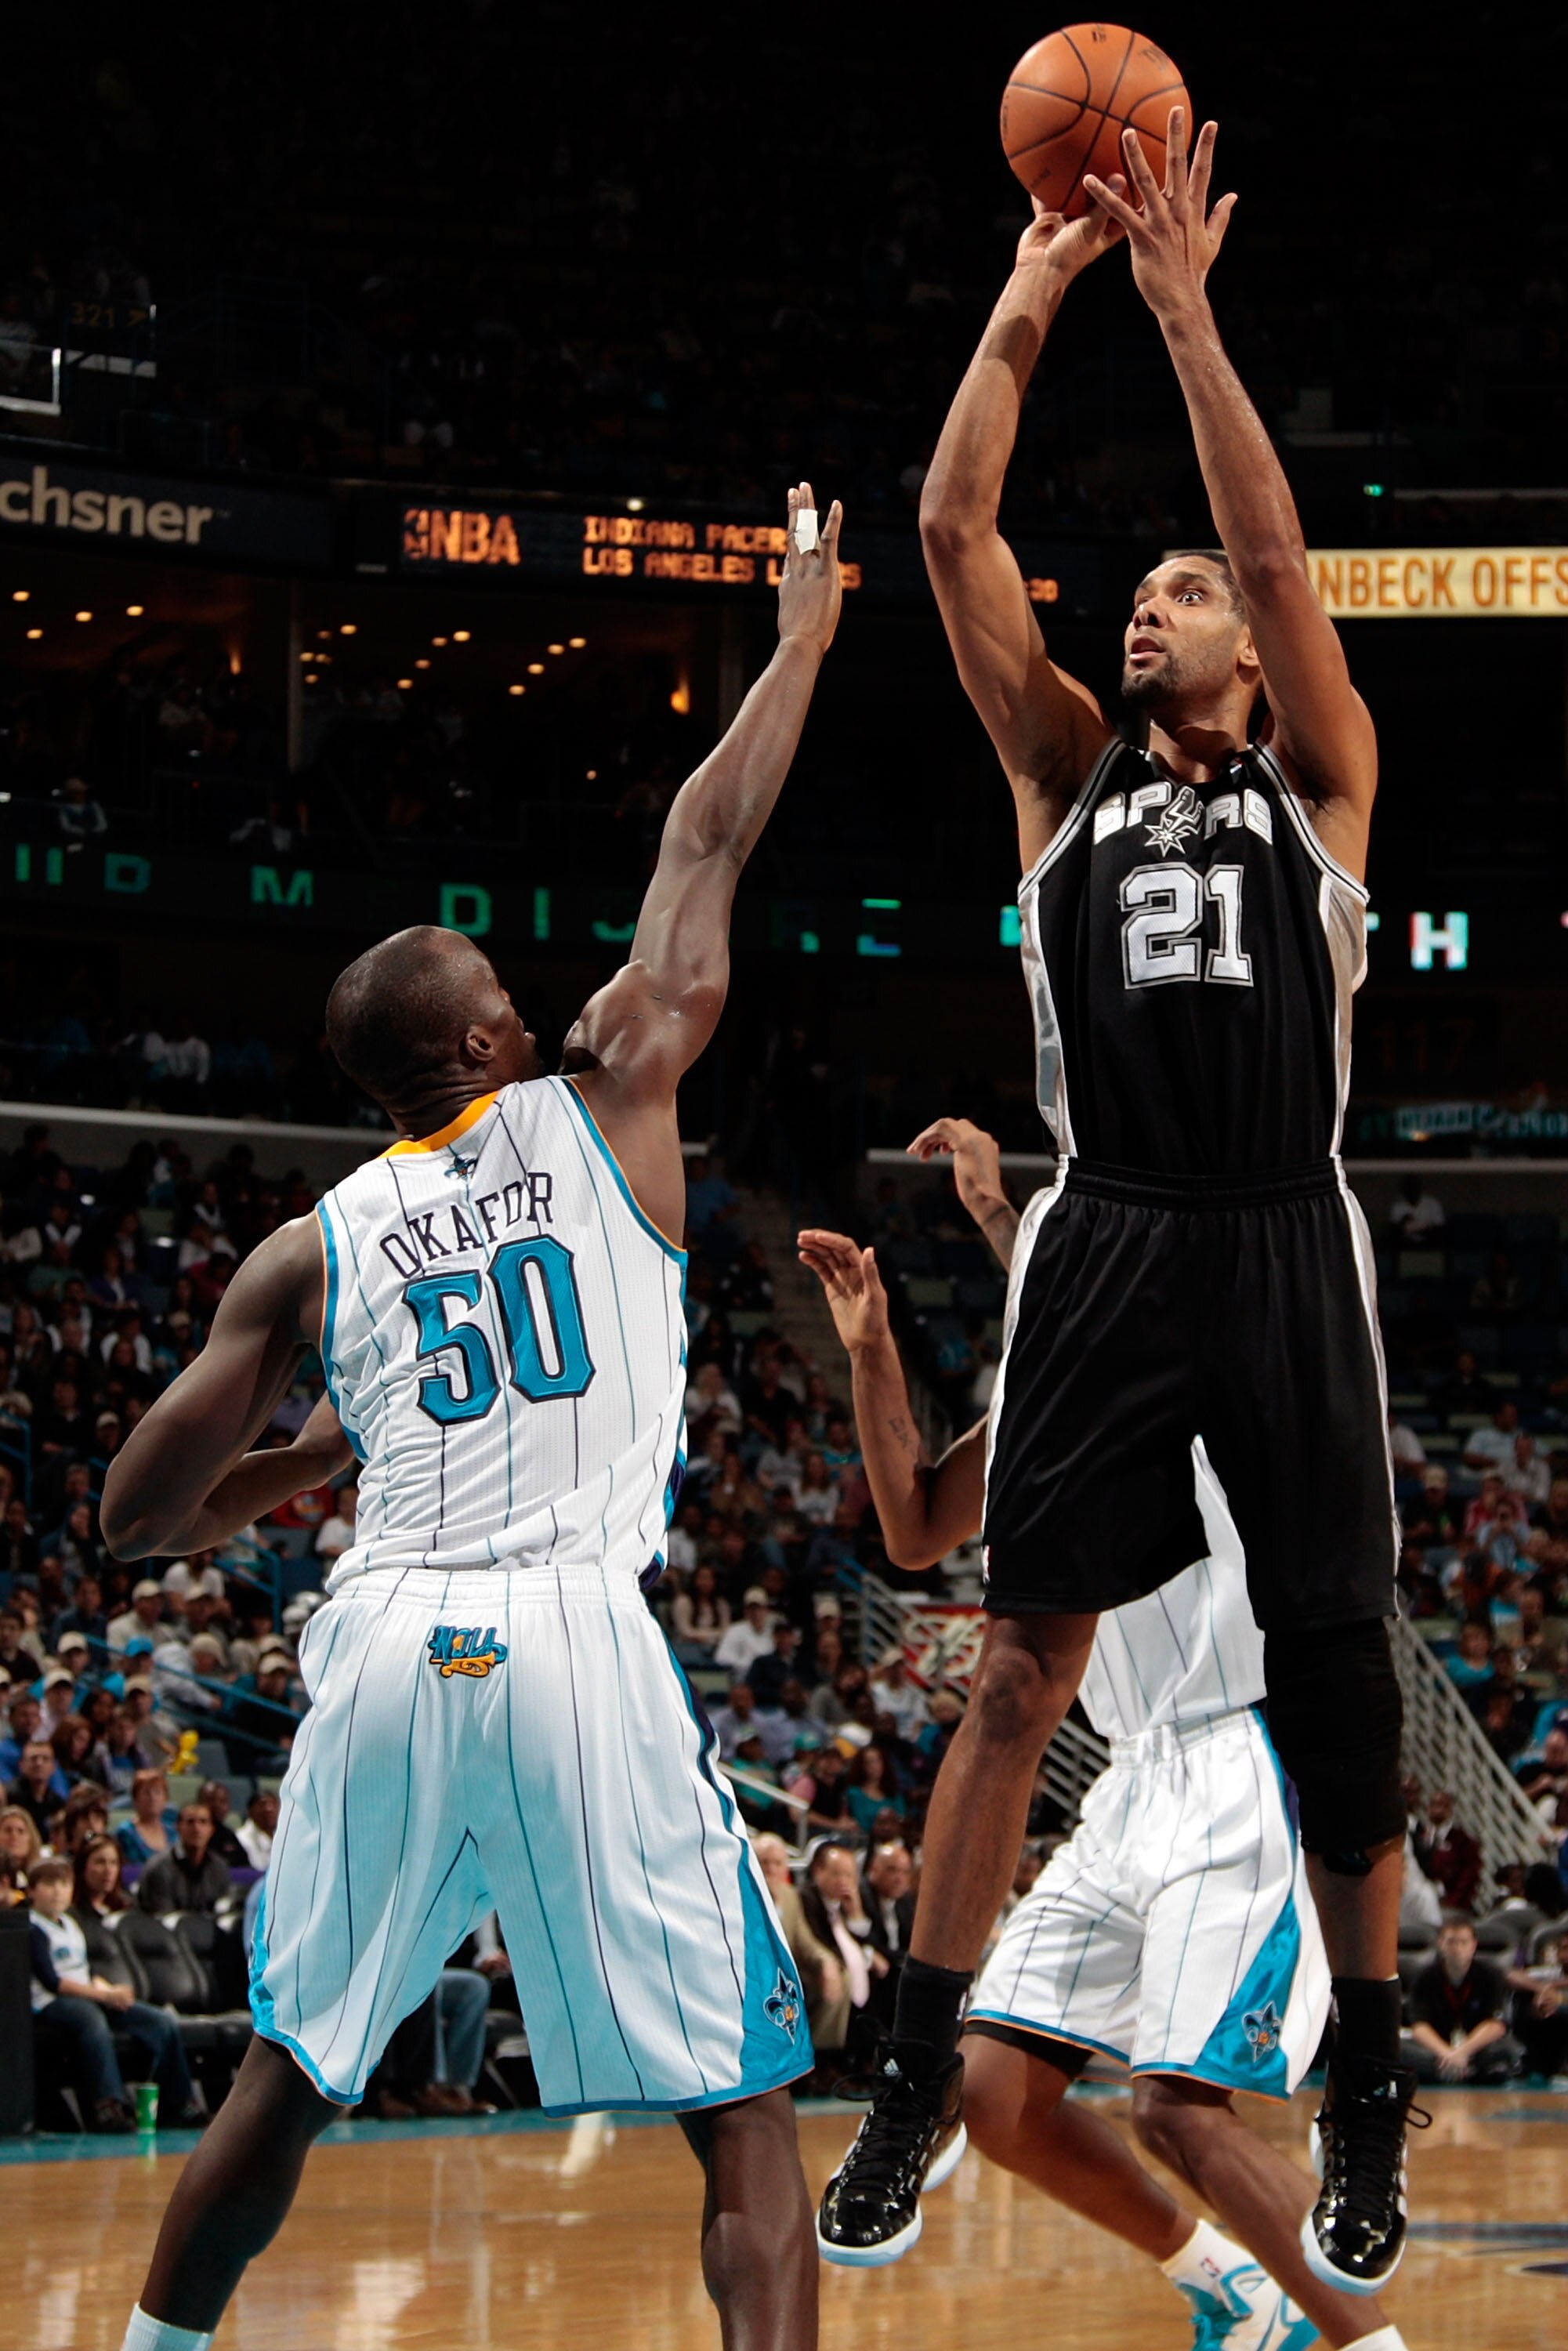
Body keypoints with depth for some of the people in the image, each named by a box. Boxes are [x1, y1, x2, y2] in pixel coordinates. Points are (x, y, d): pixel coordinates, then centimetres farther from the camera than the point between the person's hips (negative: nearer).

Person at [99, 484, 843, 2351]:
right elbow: (704, 847, 18)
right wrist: (802, 632, 31)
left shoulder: (308, 1251, 15)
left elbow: (134, 1520, 13)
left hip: (384, 1655, 3)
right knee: (744, 2113, -1)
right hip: (582, 1651, -3)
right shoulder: (602, 1109, 10)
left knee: (287, 2076, 23)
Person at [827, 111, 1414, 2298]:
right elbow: (954, 528, 6)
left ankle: (1369, 2095, 14)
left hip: (1286, 1250, -1)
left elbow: (1278, 549, -5)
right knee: (1022, 1662, -2)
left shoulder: (1319, 780, 10)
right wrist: (1035, 294, 3)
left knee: (1335, 1678, 2)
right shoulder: (1069, 772, 14)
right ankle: (922, 2075, 5)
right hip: (1107, 1242, 1)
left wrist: (1183, 305, -8)